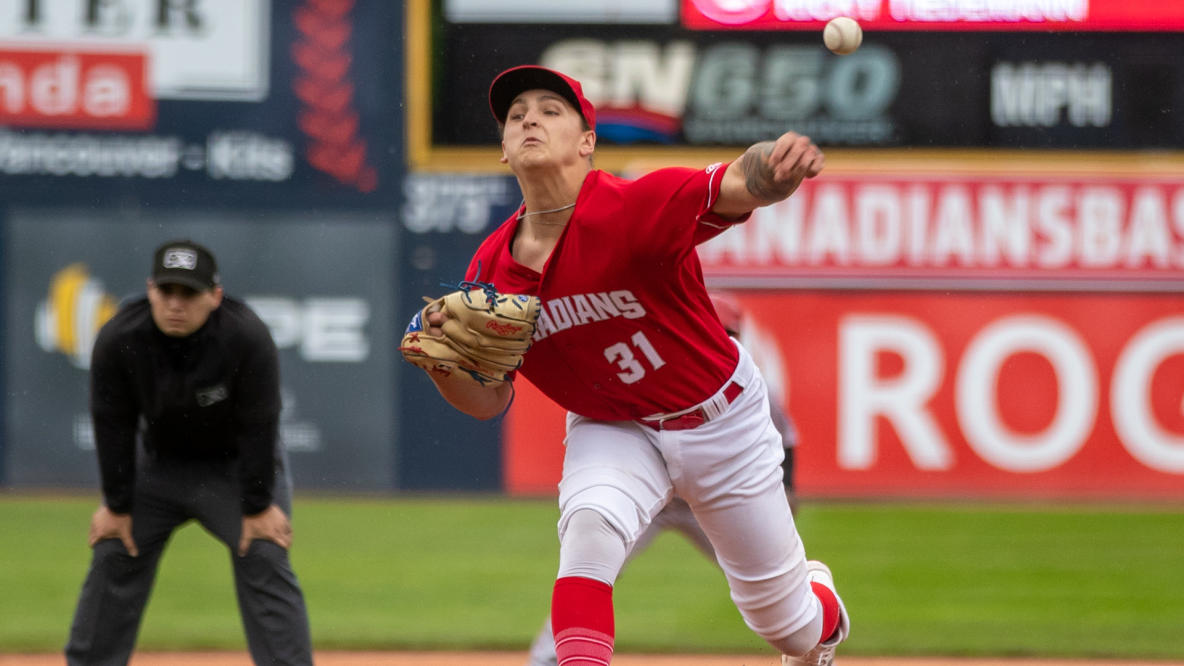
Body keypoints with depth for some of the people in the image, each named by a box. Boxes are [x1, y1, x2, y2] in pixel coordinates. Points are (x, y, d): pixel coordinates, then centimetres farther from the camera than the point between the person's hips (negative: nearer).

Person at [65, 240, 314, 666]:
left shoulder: (248, 338, -30)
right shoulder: (118, 340, -24)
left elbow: (258, 427, -22)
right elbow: (113, 426, -14)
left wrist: (258, 506, -18)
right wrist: (117, 506, -9)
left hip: (236, 462, -3)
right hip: (159, 458, 3)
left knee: (264, 562, -15)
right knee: (113, 558, 0)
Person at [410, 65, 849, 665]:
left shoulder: (635, 208, -30)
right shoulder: (492, 268, -13)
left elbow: (740, 185, -48)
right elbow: (488, 401, -4)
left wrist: (779, 163, -72)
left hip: (719, 418, -2)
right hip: (611, 430, 3)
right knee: (589, 525, -33)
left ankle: (821, 607, 51)